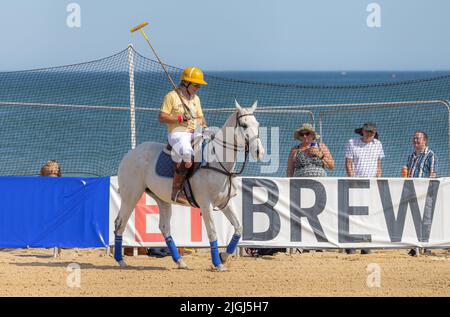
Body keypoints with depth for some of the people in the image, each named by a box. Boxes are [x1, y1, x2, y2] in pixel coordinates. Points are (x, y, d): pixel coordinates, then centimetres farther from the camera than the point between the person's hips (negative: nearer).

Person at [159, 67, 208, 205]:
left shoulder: (195, 99, 20)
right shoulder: (172, 96, -2)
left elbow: (200, 116, 23)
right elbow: (162, 117, -7)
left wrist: (204, 125, 1)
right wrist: (180, 119, -17)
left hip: (195, 133, 8)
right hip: (177, 133, -8)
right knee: (186, 153, -36)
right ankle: (176, 192, -30)